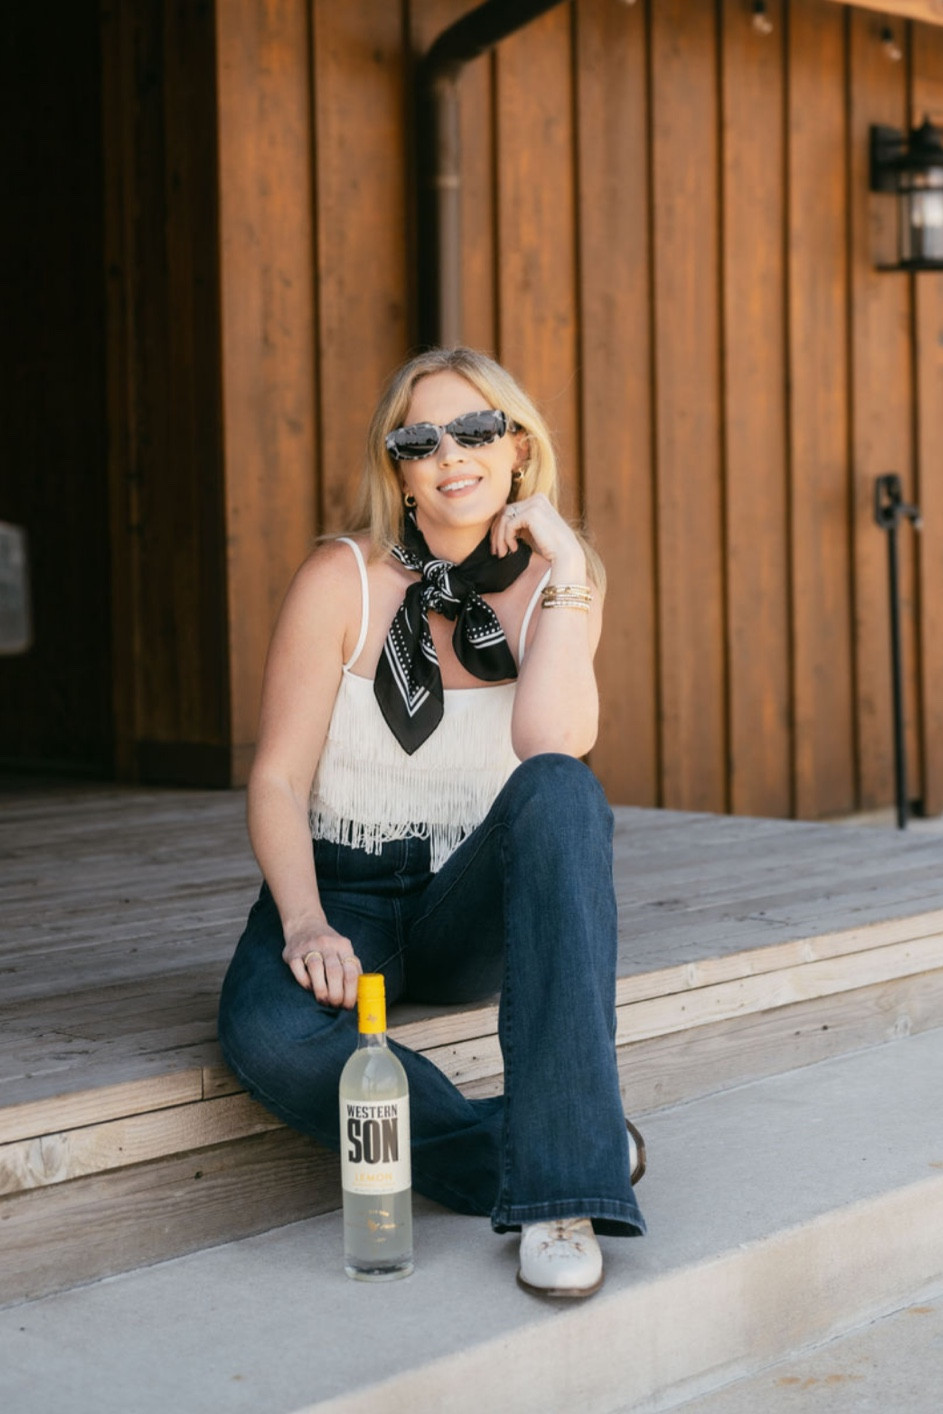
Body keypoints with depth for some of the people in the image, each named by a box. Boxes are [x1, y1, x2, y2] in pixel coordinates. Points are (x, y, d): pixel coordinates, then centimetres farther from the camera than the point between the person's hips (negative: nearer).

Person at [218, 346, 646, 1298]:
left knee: (560, 790, -34)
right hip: (343, 892, -1)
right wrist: (305, 924, -24)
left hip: (476, 911, 1)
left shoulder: (554, 587, 2)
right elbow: (277, 780, -8)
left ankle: (558, 1183, -36)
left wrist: (562, 574, -17)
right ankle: (551, 1155, -22)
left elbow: (553, 746, -17)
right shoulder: (344, 579, -4)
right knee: (267, 1033, -35)